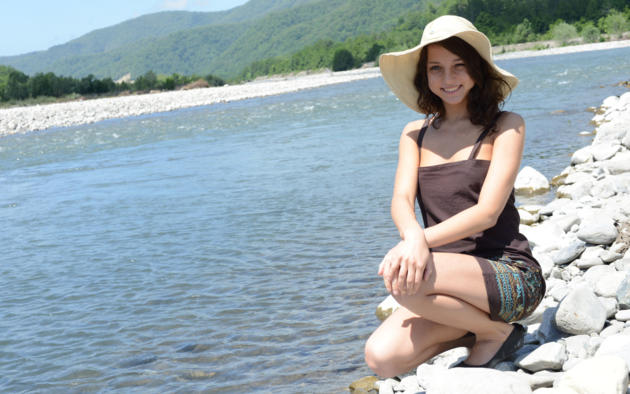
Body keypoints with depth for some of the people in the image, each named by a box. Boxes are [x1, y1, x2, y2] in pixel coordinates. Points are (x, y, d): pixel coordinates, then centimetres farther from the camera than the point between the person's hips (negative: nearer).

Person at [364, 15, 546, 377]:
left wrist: (424, 239, -29)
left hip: (510, 276, -5)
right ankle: (474, 327, 7)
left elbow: (488, 210, -12)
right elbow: (401, 200, -3)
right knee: (382, 359, -20)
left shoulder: (505, 126, -1)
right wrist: (413, 235, -29)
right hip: (452, 281, 5)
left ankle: (496, 331, -5)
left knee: (401, 280, -33)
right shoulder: (415, 135, 12)